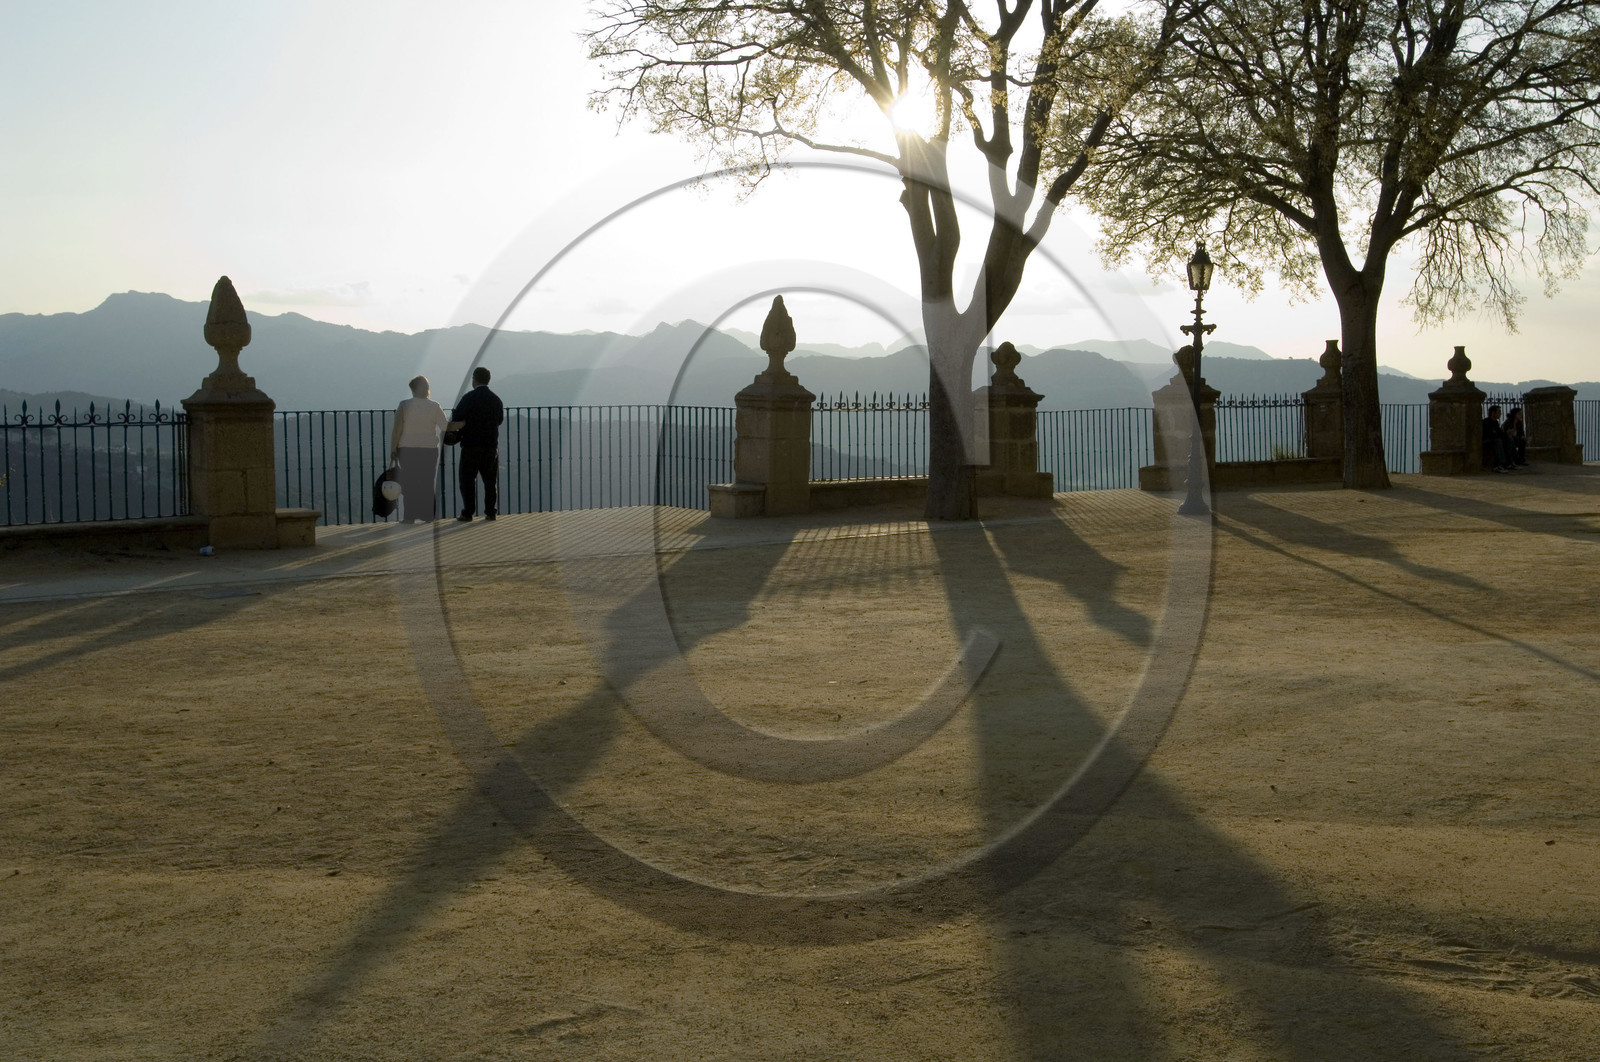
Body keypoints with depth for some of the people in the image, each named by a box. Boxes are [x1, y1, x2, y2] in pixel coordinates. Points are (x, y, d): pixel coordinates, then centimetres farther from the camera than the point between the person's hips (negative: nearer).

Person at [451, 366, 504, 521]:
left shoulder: (469, 397, -10)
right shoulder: (496, 399, 5)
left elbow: (456, 419, -10)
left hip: (472, 445, -4)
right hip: (491, 444, 4)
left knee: (468, 479, 2)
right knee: (490, 479, 9)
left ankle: (468, 513, -1)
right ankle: (491, 511, 7)